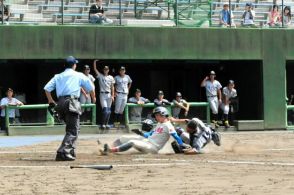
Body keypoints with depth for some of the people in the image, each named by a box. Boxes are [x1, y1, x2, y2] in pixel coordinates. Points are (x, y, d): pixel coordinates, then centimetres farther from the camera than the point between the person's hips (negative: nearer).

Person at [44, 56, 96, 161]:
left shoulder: (58, 76, 20)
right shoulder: (79, 75, 11)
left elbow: (47, 88, 10)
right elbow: (90, 87, 11)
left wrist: (51, 101, 17)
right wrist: (93, 98, 29)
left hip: (60, 103, 5)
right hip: (72, 103, -5)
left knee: (72, 128, 20)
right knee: (73, 130, -9)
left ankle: (70, 152, 17)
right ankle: (63, 152, -26)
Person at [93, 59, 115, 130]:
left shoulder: (111, 78, 9)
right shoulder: (100, 76, 5)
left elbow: (112, 87, 7)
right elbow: (95, 69, -4)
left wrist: (112, 96, 0)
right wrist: (94, 62, -15)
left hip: (109, 95, 3)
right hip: (102, 94, -3)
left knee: (109, 110, 4)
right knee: (105, 109, -12)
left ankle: (106, 123, 14)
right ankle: (103, 124, -3)